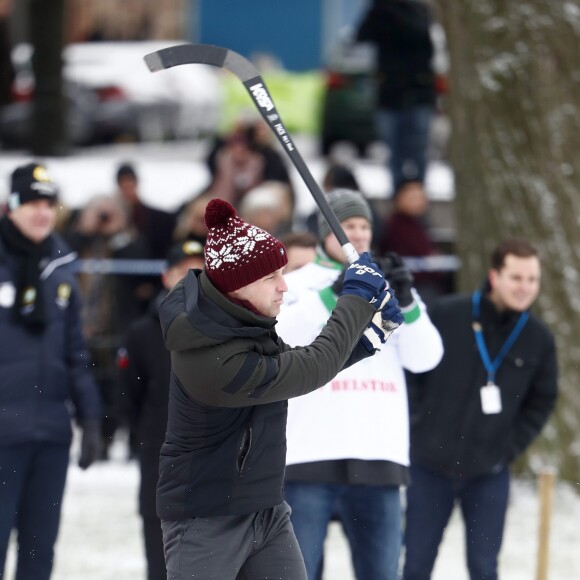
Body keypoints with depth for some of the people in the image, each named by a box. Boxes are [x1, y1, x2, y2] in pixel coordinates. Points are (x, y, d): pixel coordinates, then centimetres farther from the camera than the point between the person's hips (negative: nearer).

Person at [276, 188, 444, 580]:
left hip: (380, 458, 3)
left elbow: (425, 357, 4)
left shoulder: (390, 289, 17)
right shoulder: (297, 284, 7)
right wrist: (333, 293, -22)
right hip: (311, 456, -3)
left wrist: (405, 302, -12)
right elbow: (279, 337, -13)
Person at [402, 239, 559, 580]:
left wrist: (511, 446, 0)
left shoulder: (539, 339, -3)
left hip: (490, 475, 1)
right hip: (430, 466, -1)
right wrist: (417, 427, -4)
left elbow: (543, 399, 10)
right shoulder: (447, 315, -9)